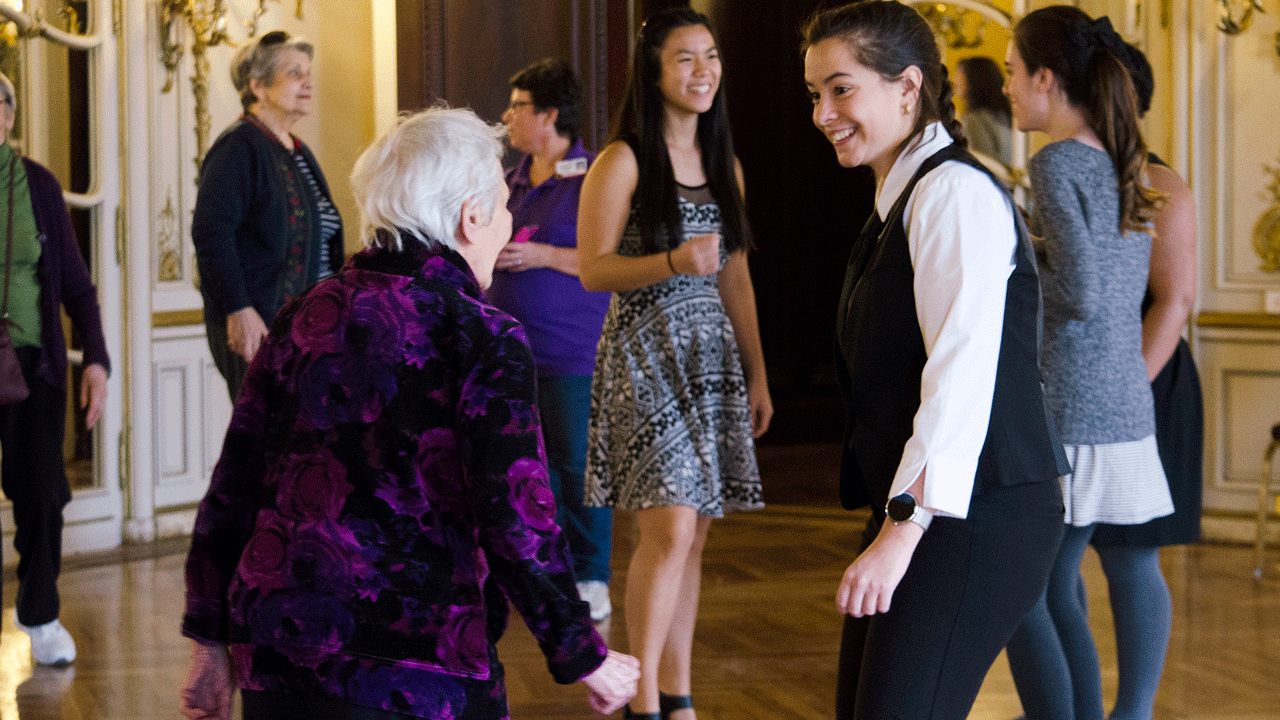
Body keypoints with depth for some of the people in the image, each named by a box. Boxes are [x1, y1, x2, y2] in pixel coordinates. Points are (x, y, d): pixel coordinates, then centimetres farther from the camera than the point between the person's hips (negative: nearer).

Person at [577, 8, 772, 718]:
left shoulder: (722, 165, 15)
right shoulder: (623, 161, -5)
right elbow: (592, 270, -9)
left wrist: (757, 373, 16)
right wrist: (673, 262, -24)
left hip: (712, 358, 6)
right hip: (646, 356, -6)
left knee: (691, 533, 7)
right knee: (670, 528, -14)